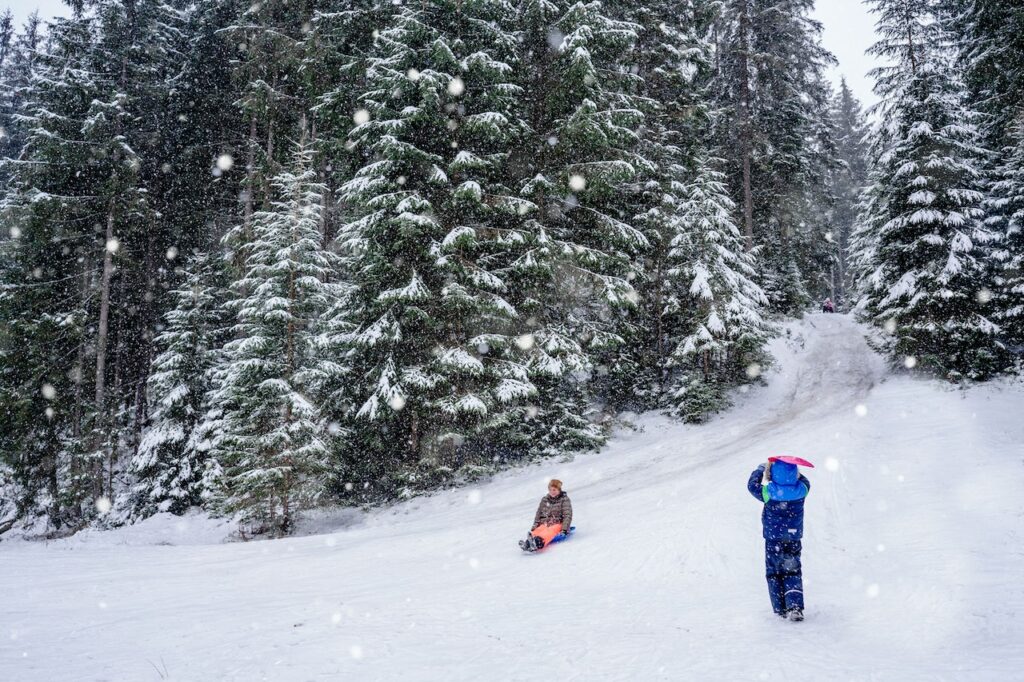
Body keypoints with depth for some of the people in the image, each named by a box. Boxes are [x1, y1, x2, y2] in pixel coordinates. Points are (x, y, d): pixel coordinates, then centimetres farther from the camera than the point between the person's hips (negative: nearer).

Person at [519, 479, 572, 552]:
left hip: (558, 524, -4)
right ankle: (527, 543, -66)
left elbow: (567, 516, -4)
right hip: (545, 523, 4)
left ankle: (539, 542, -74)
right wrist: (534, 526, 3)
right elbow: (538, 514, 18)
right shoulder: (544, 499, 17)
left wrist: (564, 530, -17)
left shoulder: (564, 500, 4)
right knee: (538, 531, -33)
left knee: (549, 531, -40)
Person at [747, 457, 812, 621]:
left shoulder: (769, 493, -16)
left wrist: (762, 469, 13)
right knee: (793, 573, 10)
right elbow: (804, 482, 14)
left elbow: (752, 485, 2)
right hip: (794, 539, 2)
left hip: (773, 541, -2)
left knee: (774, 573, 12)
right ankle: (795, 607, -6)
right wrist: (794, 471, 20)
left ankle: (780, 609, 13)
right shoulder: (801, 490, -10)